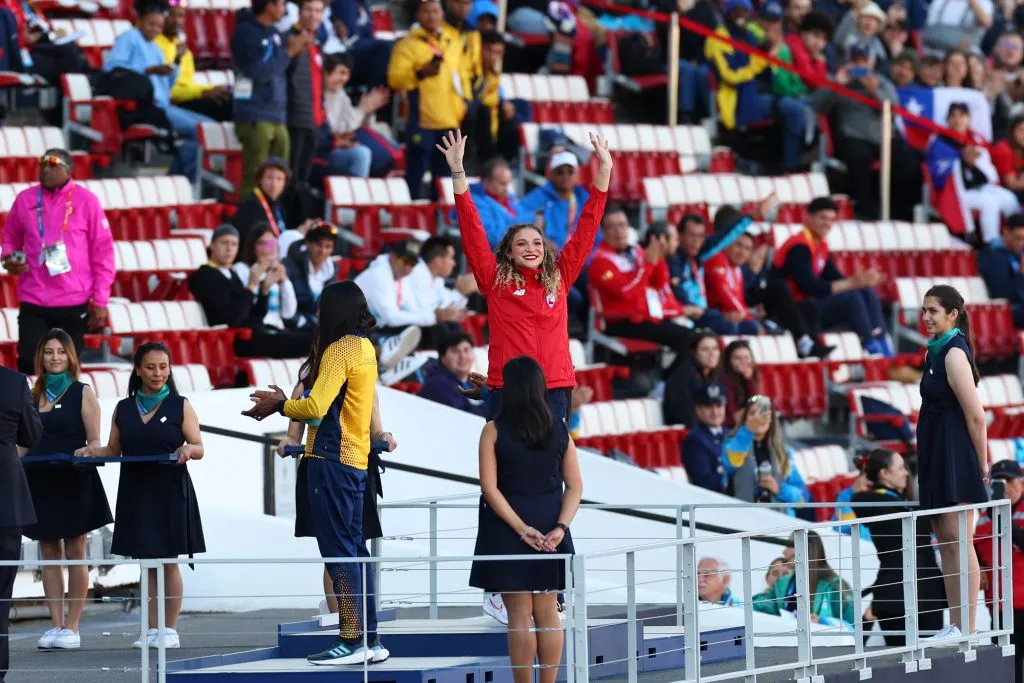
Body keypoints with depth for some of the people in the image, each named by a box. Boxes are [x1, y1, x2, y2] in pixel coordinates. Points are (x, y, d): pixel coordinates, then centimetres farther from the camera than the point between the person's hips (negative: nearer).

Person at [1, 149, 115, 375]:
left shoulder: (86, 201, -2)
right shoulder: (25, 199, 4)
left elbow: (103, 252, 1)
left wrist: (100, 301, -2)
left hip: (73, 303, -1)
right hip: (33, 300, 1)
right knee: (29, 363, -4)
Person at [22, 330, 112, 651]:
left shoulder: (82, 393, 0)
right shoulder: (33, 395, 11)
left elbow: (95, 441, -3)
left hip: (73, 481, -4)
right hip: (40, 480, 4)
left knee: (74, 553, -1)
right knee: (49, 553, 5)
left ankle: (72, 627, 0)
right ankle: (56, 625, 8)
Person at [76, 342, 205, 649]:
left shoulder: (180, 406, 3)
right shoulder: (123, 409, 10)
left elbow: (199, 448, 0)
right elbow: (114, 450, 12)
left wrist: (188, 450, -22)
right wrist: (92, 451, -7)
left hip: (170, 491, -3)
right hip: (136, 493, 3)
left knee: (168, 561, -3)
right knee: (146, 562, 5)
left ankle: (170, 630, 2)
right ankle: (152, 630, 9)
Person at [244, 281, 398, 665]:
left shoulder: (340, 350, -13)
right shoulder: (365, 348, 13)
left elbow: (315, 408, -19)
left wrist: (279, 406, -5)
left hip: (333, 460, -9)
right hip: (356, 459, 9)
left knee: (339, 550, -9)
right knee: (354, 549, 12)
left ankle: (352, 641, -12)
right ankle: (369, 638, 12)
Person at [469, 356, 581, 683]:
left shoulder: (494, 432, -9)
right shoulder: (560, 430, 1)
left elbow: (490, 488, -13)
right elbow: (575, 486, -2)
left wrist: (521, 528, -14)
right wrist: (560, 527, -8)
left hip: (508, 533, -3)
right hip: (550, 529, 3)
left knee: (519, 615, 1)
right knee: (548, 613, 9)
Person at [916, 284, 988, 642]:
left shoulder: (954, 353, -15)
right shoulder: (938, 351, 14)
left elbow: (975, 415, -17)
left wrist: (981, 462, -12)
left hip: (955, 457, -10)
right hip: (937, 457, 10)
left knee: (959, 542, -8)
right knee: (945, 542, 12)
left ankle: (968, 629, -6)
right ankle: (955, 626, 18)